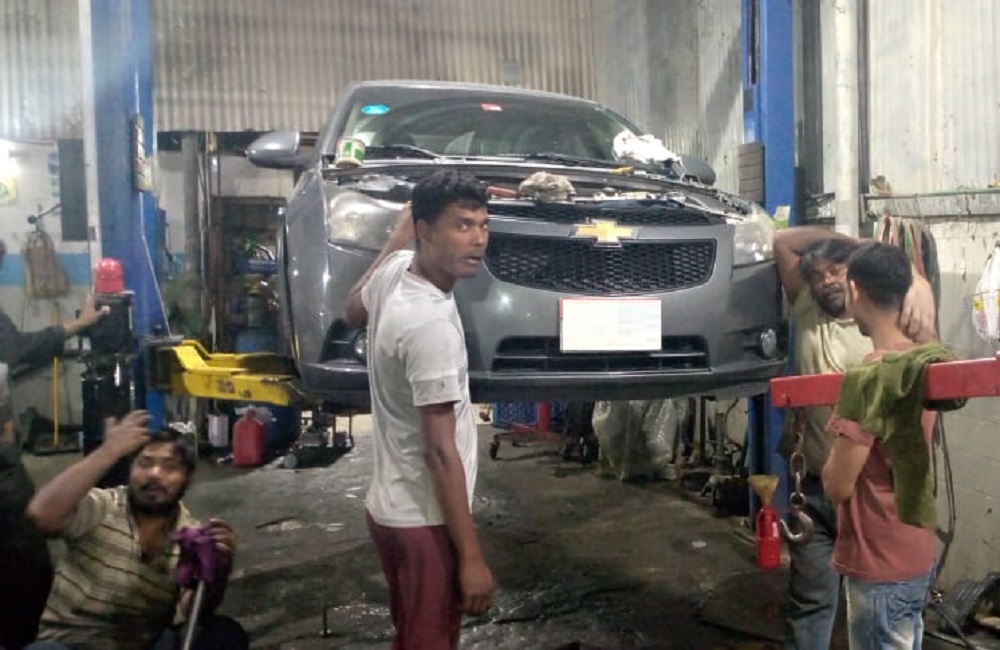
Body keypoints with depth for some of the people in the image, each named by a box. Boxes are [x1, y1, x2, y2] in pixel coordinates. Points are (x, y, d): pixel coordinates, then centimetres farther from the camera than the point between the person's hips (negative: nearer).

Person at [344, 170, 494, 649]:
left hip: (390, 506, 9)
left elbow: (354, 312, 23)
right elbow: (441, 452, -24)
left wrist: (397, 236, 29)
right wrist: (472, 557, -18)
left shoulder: (394, 269, -2)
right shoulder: (431, 324, -26)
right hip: (422, 520, -9)